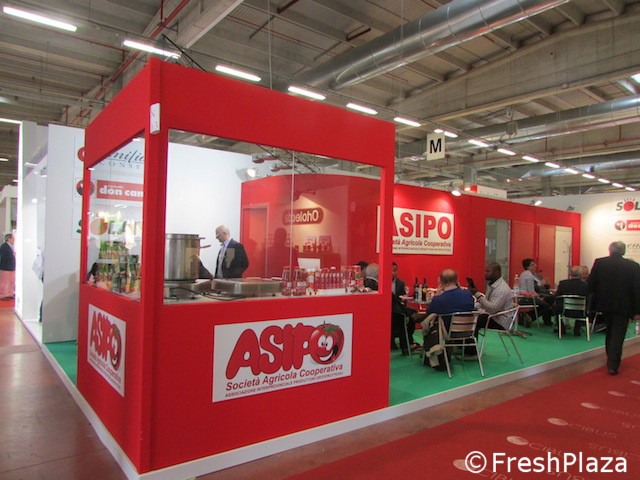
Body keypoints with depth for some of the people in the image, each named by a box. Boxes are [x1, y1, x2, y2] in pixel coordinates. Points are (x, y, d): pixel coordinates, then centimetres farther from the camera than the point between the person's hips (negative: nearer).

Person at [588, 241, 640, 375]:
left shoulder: (599, 262, -5)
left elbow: (591, 285, -3)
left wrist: (594, 301, 11)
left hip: (605, 304, 2)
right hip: (623, 306, -2)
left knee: (610, 331, 21)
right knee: (618, 335, 2)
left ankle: (611, 358, 34)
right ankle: (613, 365, -1)